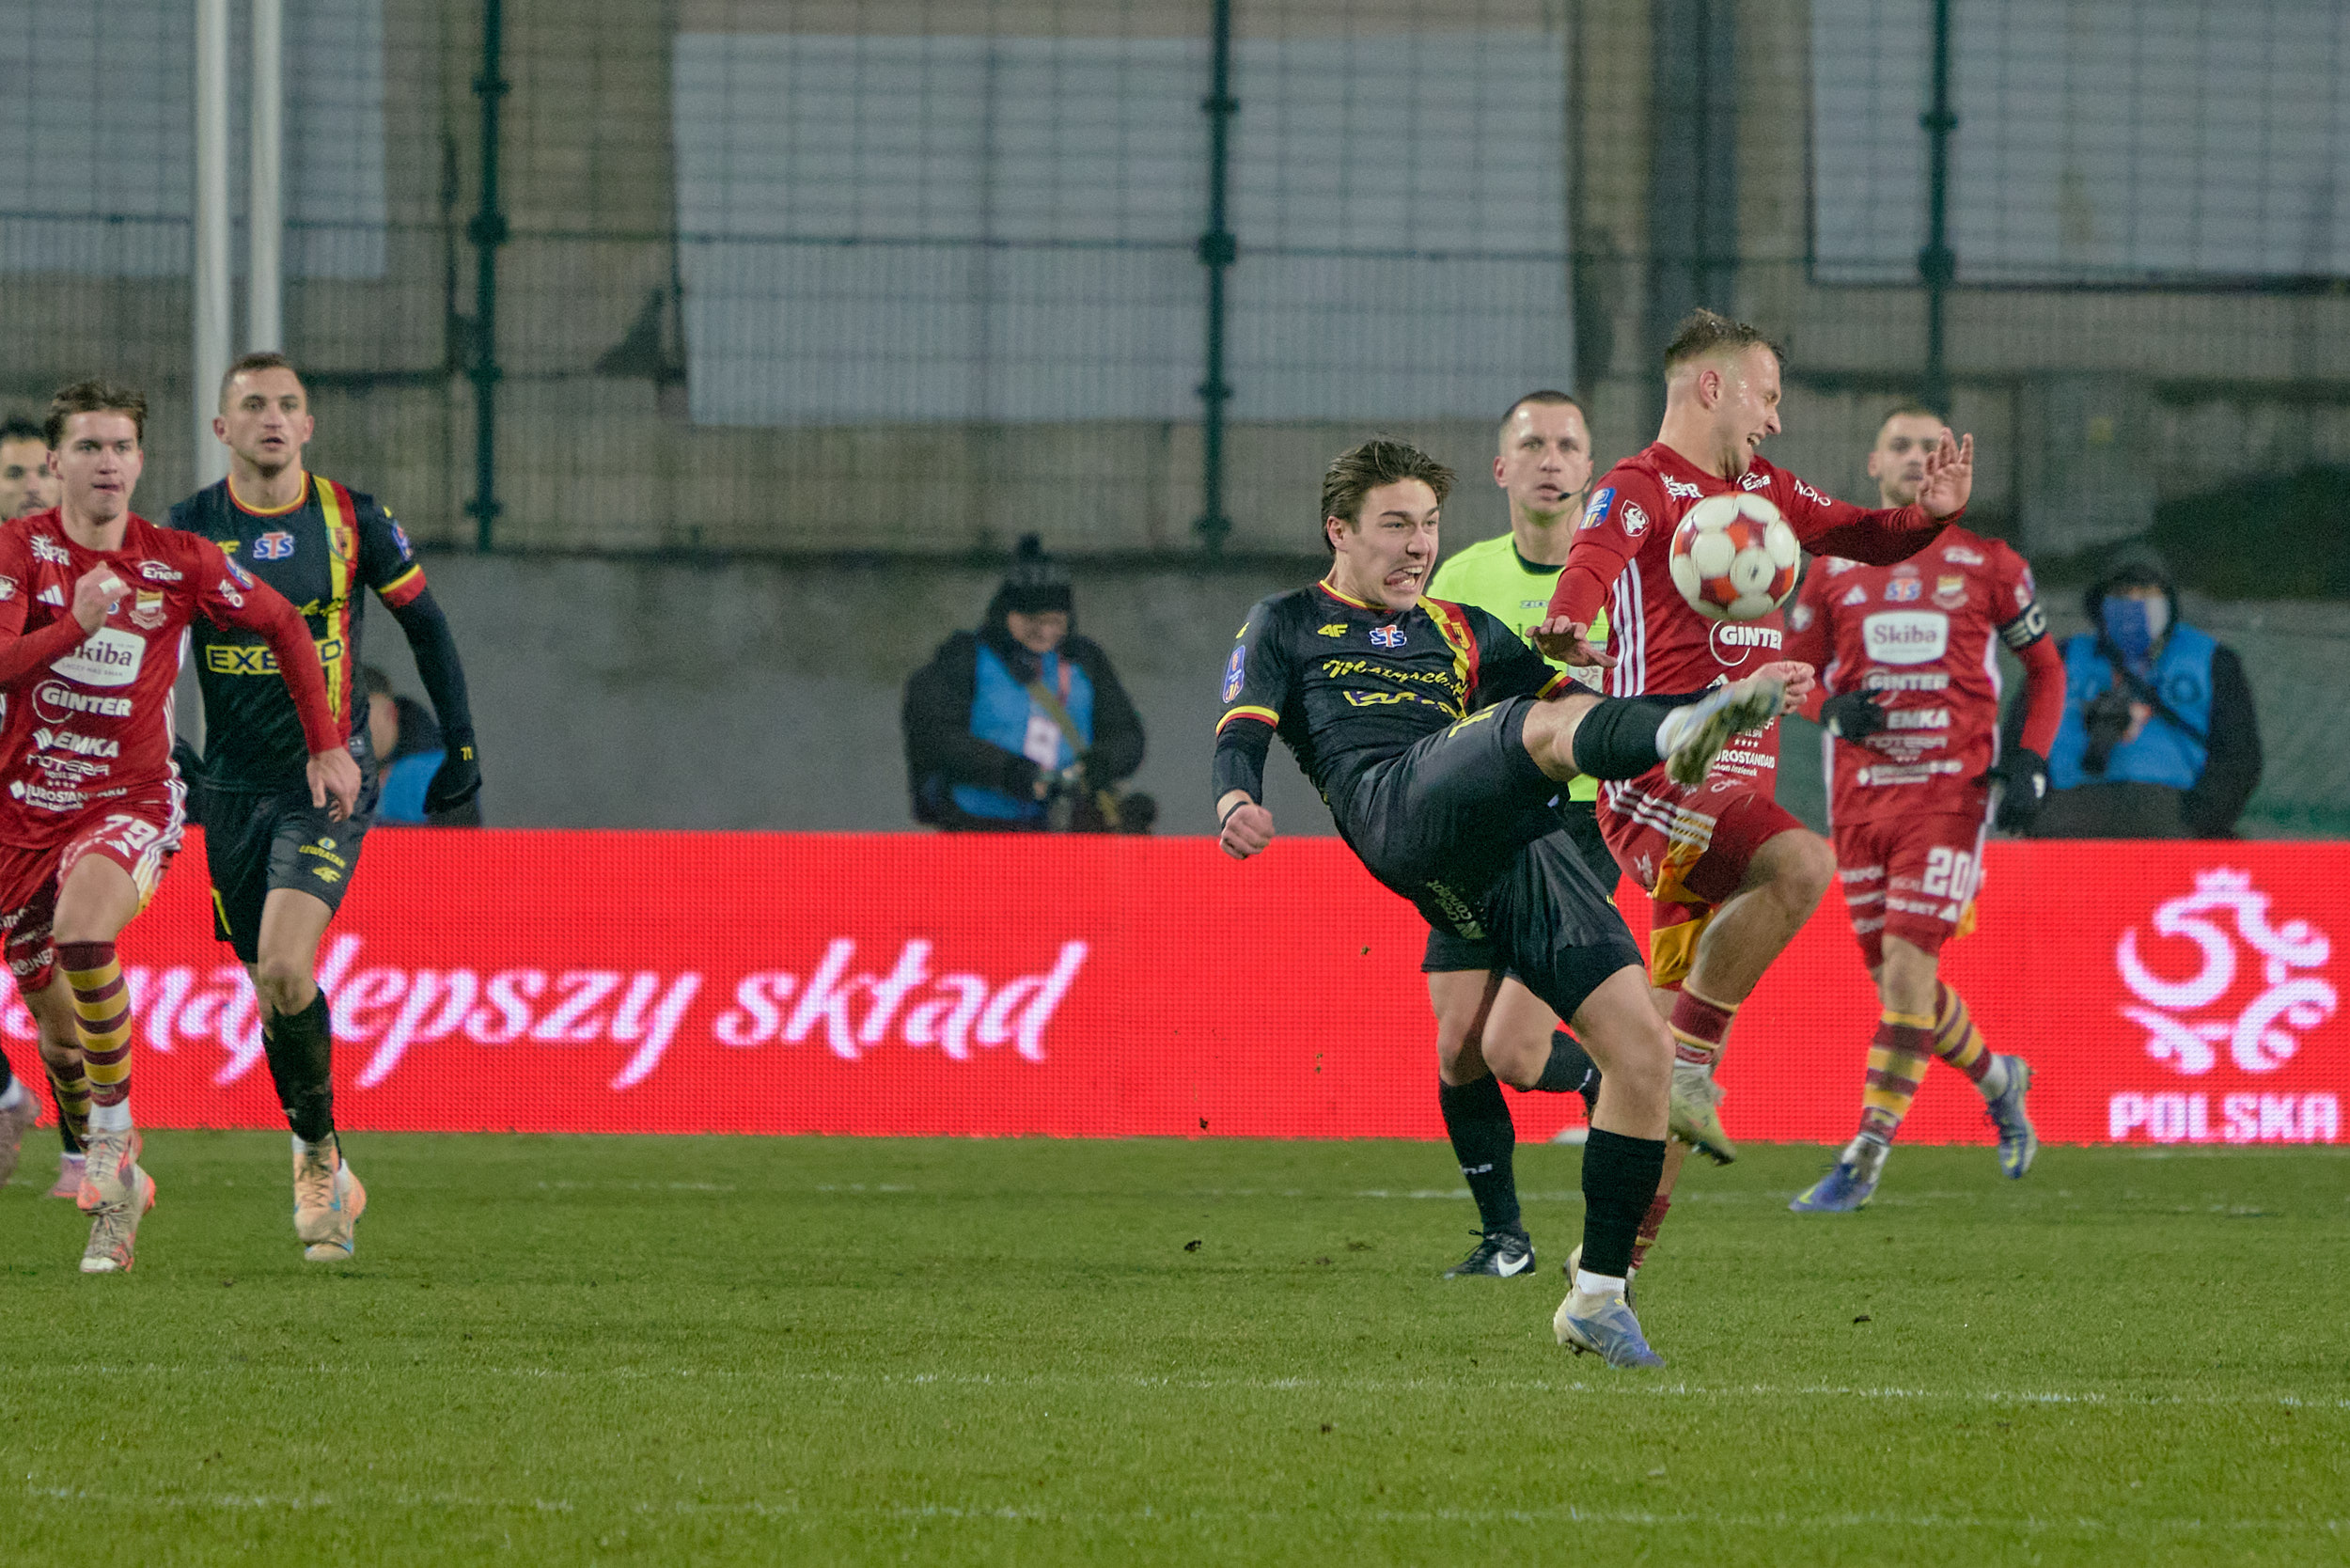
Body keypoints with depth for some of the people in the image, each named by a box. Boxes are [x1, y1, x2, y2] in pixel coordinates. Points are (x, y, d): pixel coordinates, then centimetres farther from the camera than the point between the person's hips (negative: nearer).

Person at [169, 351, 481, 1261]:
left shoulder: (352, 520, -2)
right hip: (235, 789, 3)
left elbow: (424, 623, 9)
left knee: (285, 966, -21)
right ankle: (323, 1171, 21)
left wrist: (462, 741, 7)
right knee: (272, 990, 5)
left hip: (329, 777, -3)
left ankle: (318, 1148, -3)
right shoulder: (190, 529, 0)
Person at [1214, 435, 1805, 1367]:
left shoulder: (1462, 634, 36)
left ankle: (1599, 1296, 0)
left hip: (1517, 845, 5)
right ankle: (1682, 737, -70)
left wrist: (1720, 694, 21)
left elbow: (1587, 701, 34)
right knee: (1549, 727, -34)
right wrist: (1237, 800, -15)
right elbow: (1240, 735, 9)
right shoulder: (1288, 626, 24)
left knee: (1642, 1047, -9)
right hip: (1394, 805, -5)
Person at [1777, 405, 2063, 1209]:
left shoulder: (1987, 563, 3)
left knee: (1908, 967, -15)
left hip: (1951, 789, -3)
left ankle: (1868, 1152, -12)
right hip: (1861, 793, 3)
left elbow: (2045, 667, 12)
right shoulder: (1834, 568, 8)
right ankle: (1997, 1080, 34)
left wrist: (2028, 763, 0)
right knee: (1894, 975, 6)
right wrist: (1832, 707, -6)